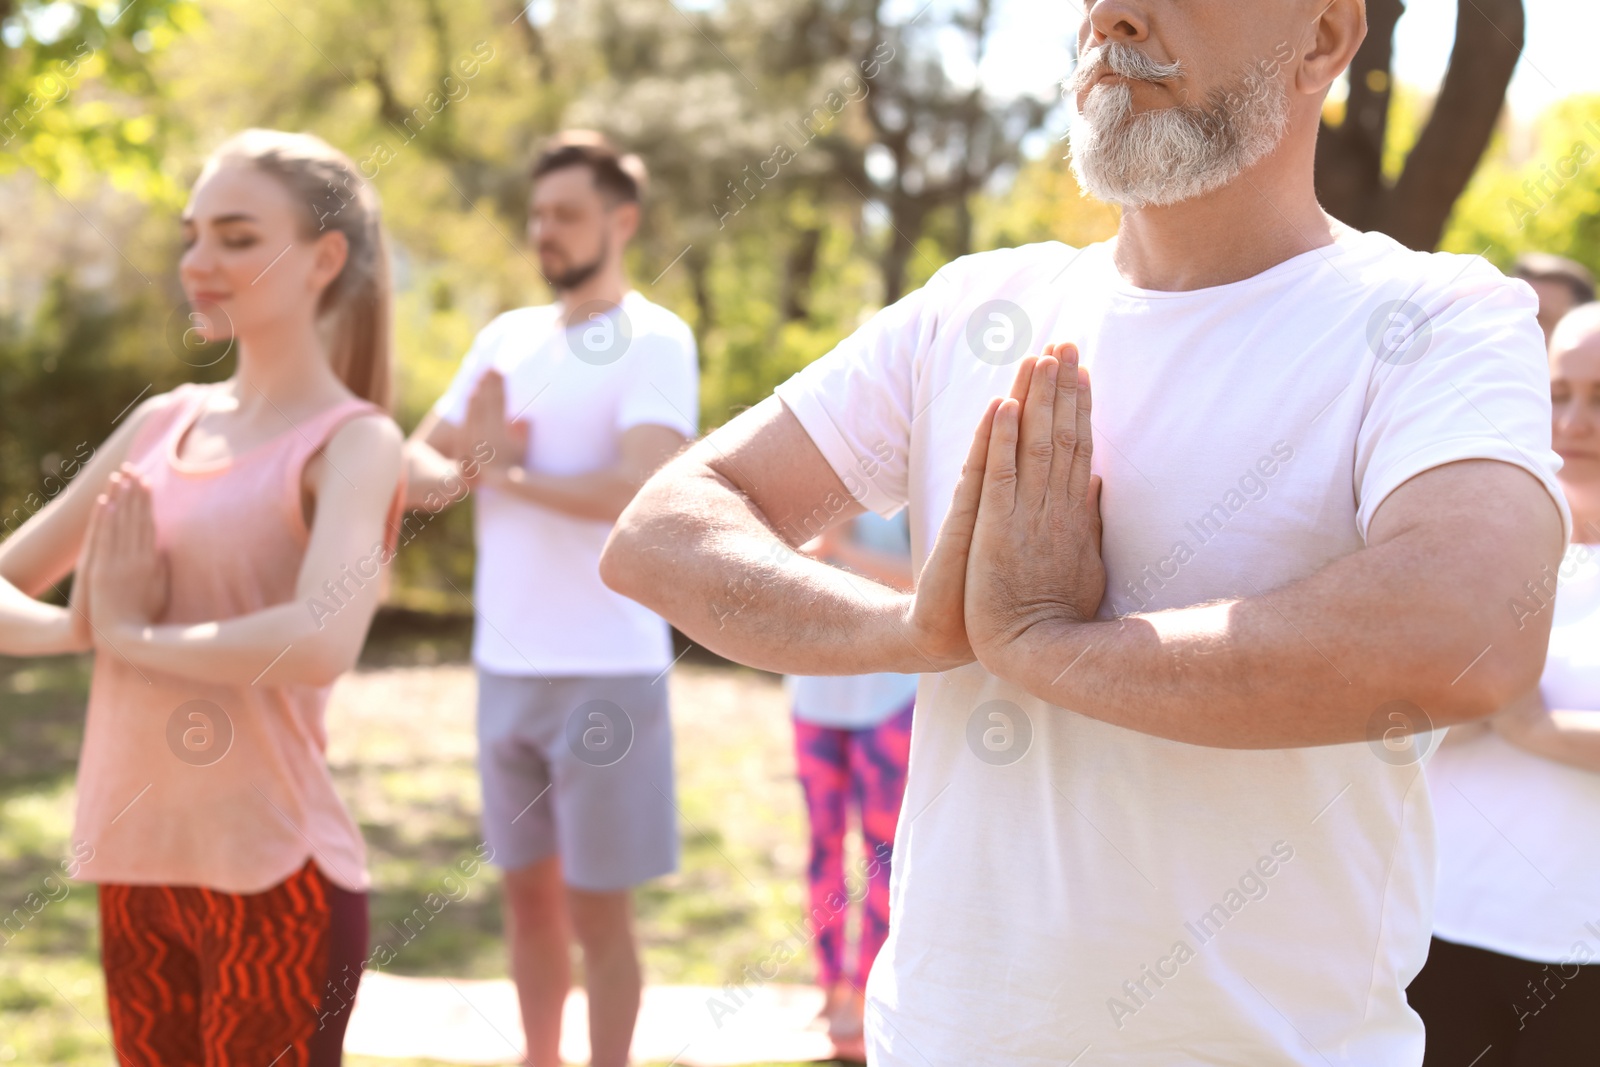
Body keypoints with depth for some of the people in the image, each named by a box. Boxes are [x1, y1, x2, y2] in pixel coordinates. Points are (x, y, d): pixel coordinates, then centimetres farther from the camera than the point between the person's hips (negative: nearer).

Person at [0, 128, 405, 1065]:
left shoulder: (352, 443, -10)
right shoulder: (163, 422, 8)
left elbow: (321, 644, -27)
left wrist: (132, 636, -13)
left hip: (274, 879, -6)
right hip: (137, 864, 6)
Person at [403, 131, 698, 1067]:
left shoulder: (653, 340, -9)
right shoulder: (507, 338, 11)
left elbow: (640, 492, -23)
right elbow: (417, 464, 12)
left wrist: (510, 473, -12)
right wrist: (465, 471, -10)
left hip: (607, 673, -6)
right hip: (505, 666, 6)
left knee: (598, 908, 2)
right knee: (528, 890, 15)